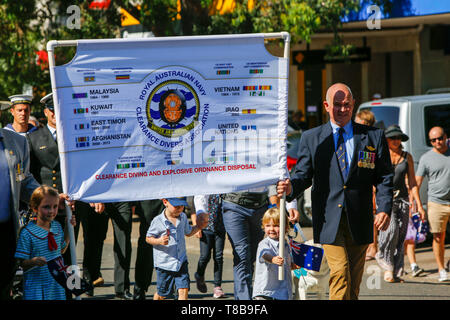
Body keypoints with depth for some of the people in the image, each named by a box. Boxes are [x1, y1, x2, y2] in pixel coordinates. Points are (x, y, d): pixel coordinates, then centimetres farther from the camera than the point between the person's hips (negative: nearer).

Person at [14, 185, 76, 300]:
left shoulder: (57, 226, 5)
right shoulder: (27, 233, -14)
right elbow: (22, 263, -12)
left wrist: (68, 227, 14)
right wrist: (34, 261, -33)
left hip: (57, 284, 5)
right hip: (35, 285, -5)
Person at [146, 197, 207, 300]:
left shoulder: (183, 217, 5)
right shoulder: (158, 221, -11)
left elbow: (188, 232, 23)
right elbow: (148, 238, -5)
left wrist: (198, 227, 5)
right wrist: (159, 241, -25)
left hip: (181, 262, 3)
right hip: (164, 263, -3)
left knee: (184, 289, -11)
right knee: (162, 293, 9)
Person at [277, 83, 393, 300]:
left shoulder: (373, 137, 7)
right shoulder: (311, 138, 8)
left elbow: (385, 177, 6)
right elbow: (303, 174, 5)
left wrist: (385, 208, -8)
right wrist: (291, 187, -18)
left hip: (359, 219, 2)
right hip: (328, 219, -1)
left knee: (354, 279, 7)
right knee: (340, 271, -15)